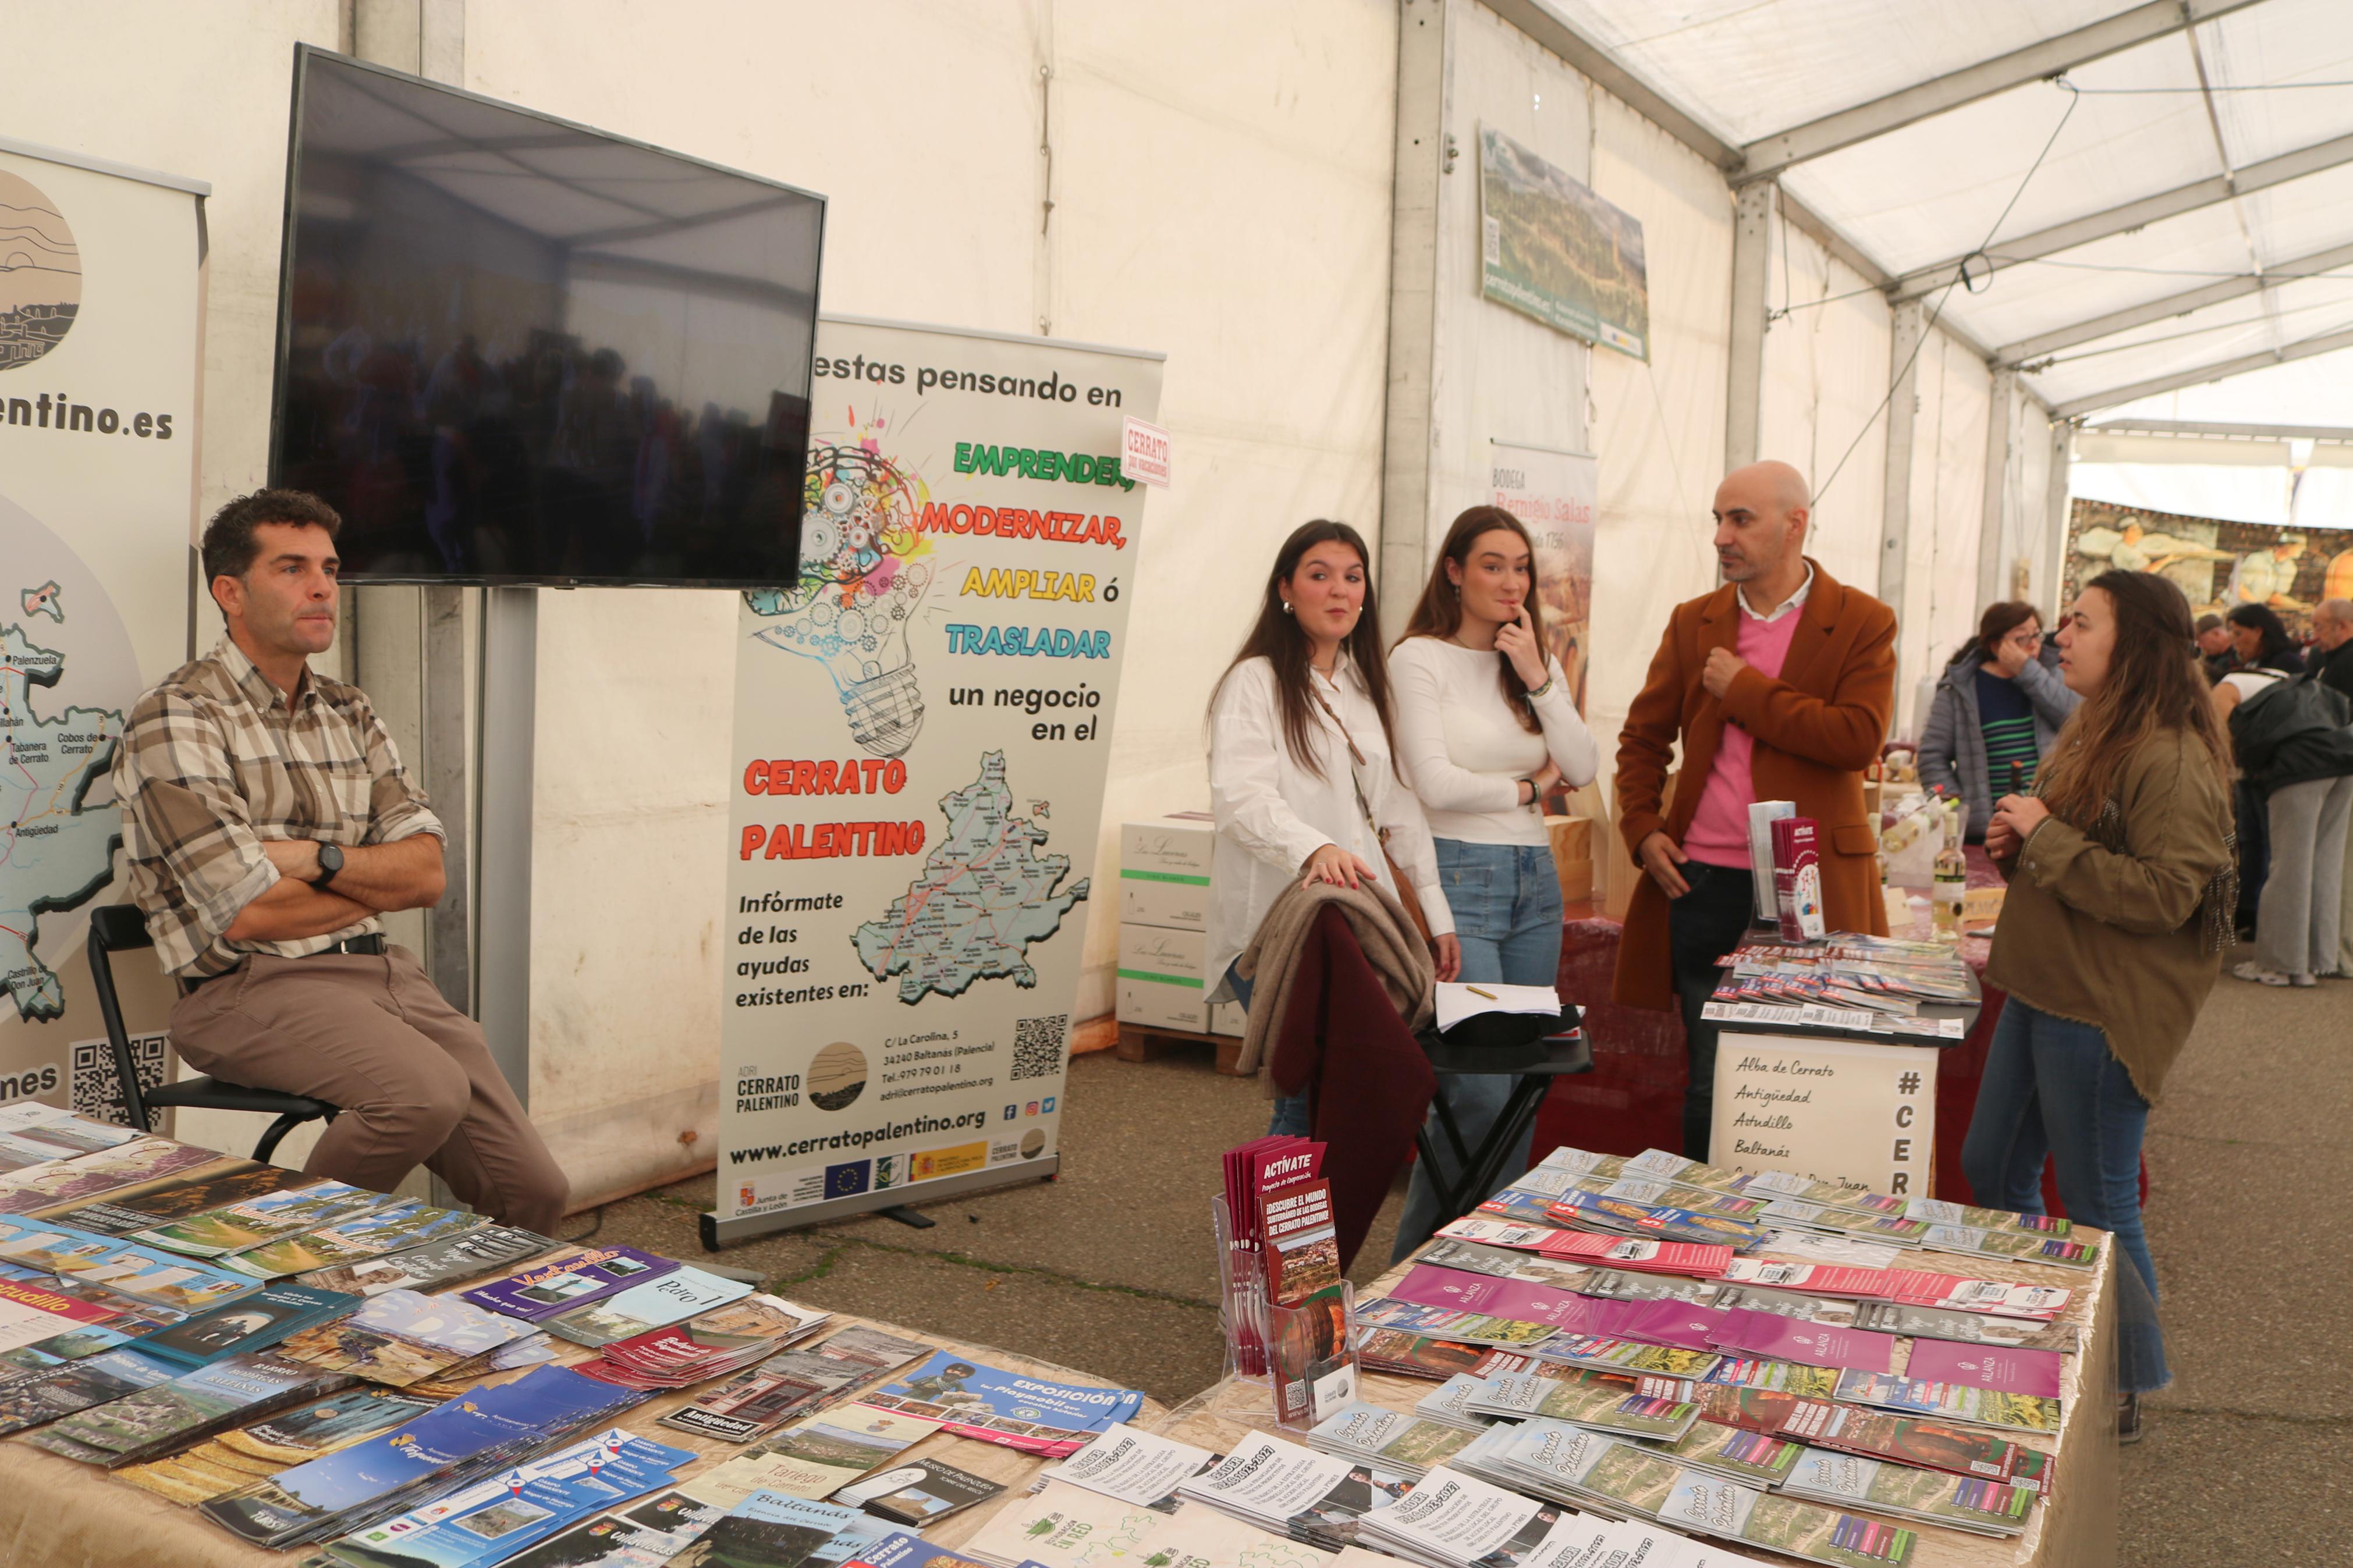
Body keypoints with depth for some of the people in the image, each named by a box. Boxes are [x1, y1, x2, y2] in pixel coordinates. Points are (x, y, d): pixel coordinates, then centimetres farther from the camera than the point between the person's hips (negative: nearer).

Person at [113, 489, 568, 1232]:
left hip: (385, 971, 6)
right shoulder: (177, 720, -6)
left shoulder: (350, 714, 16)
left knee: (535, 1191, -6)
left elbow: (427, 872, 7)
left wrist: (318, 859, -11)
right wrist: (376, 880, 1)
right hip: (251, 986, -6)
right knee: (429, 1090, -32)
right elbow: (249, 914, -14)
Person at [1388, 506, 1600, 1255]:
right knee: (1479, 1088, -10)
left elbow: (1584, 770, 4)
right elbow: (1436, 785, -13)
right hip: (1457, 876, -6)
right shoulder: (1420, 659, -4)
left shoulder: (1538, 663, 14)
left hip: (1535, 882, 6)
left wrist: (1539, 680, -6)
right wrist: (1526, 788, 0)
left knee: (1522, 1082, 8)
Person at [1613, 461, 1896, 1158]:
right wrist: (1641, 828, 1)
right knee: (1708, 1081, 8)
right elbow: (1642, 737, 15)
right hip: (1703, 883, 3)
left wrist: (1744, 689, -12)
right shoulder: (1694, 622, 10)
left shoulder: (1863, 624, -1)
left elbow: (1859, 738, -16)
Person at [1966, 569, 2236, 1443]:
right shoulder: (2092, 734, 12)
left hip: (2105, 1012, -10)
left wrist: (2047, 838, -22)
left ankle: (2123, 1395, 21)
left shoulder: (2173, 759, -19)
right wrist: (2016, 840, 5)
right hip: (2042, 992, 10)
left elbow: (2165, 894, -25)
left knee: (2097, 1208, 2)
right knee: (1992, 1172, 17)